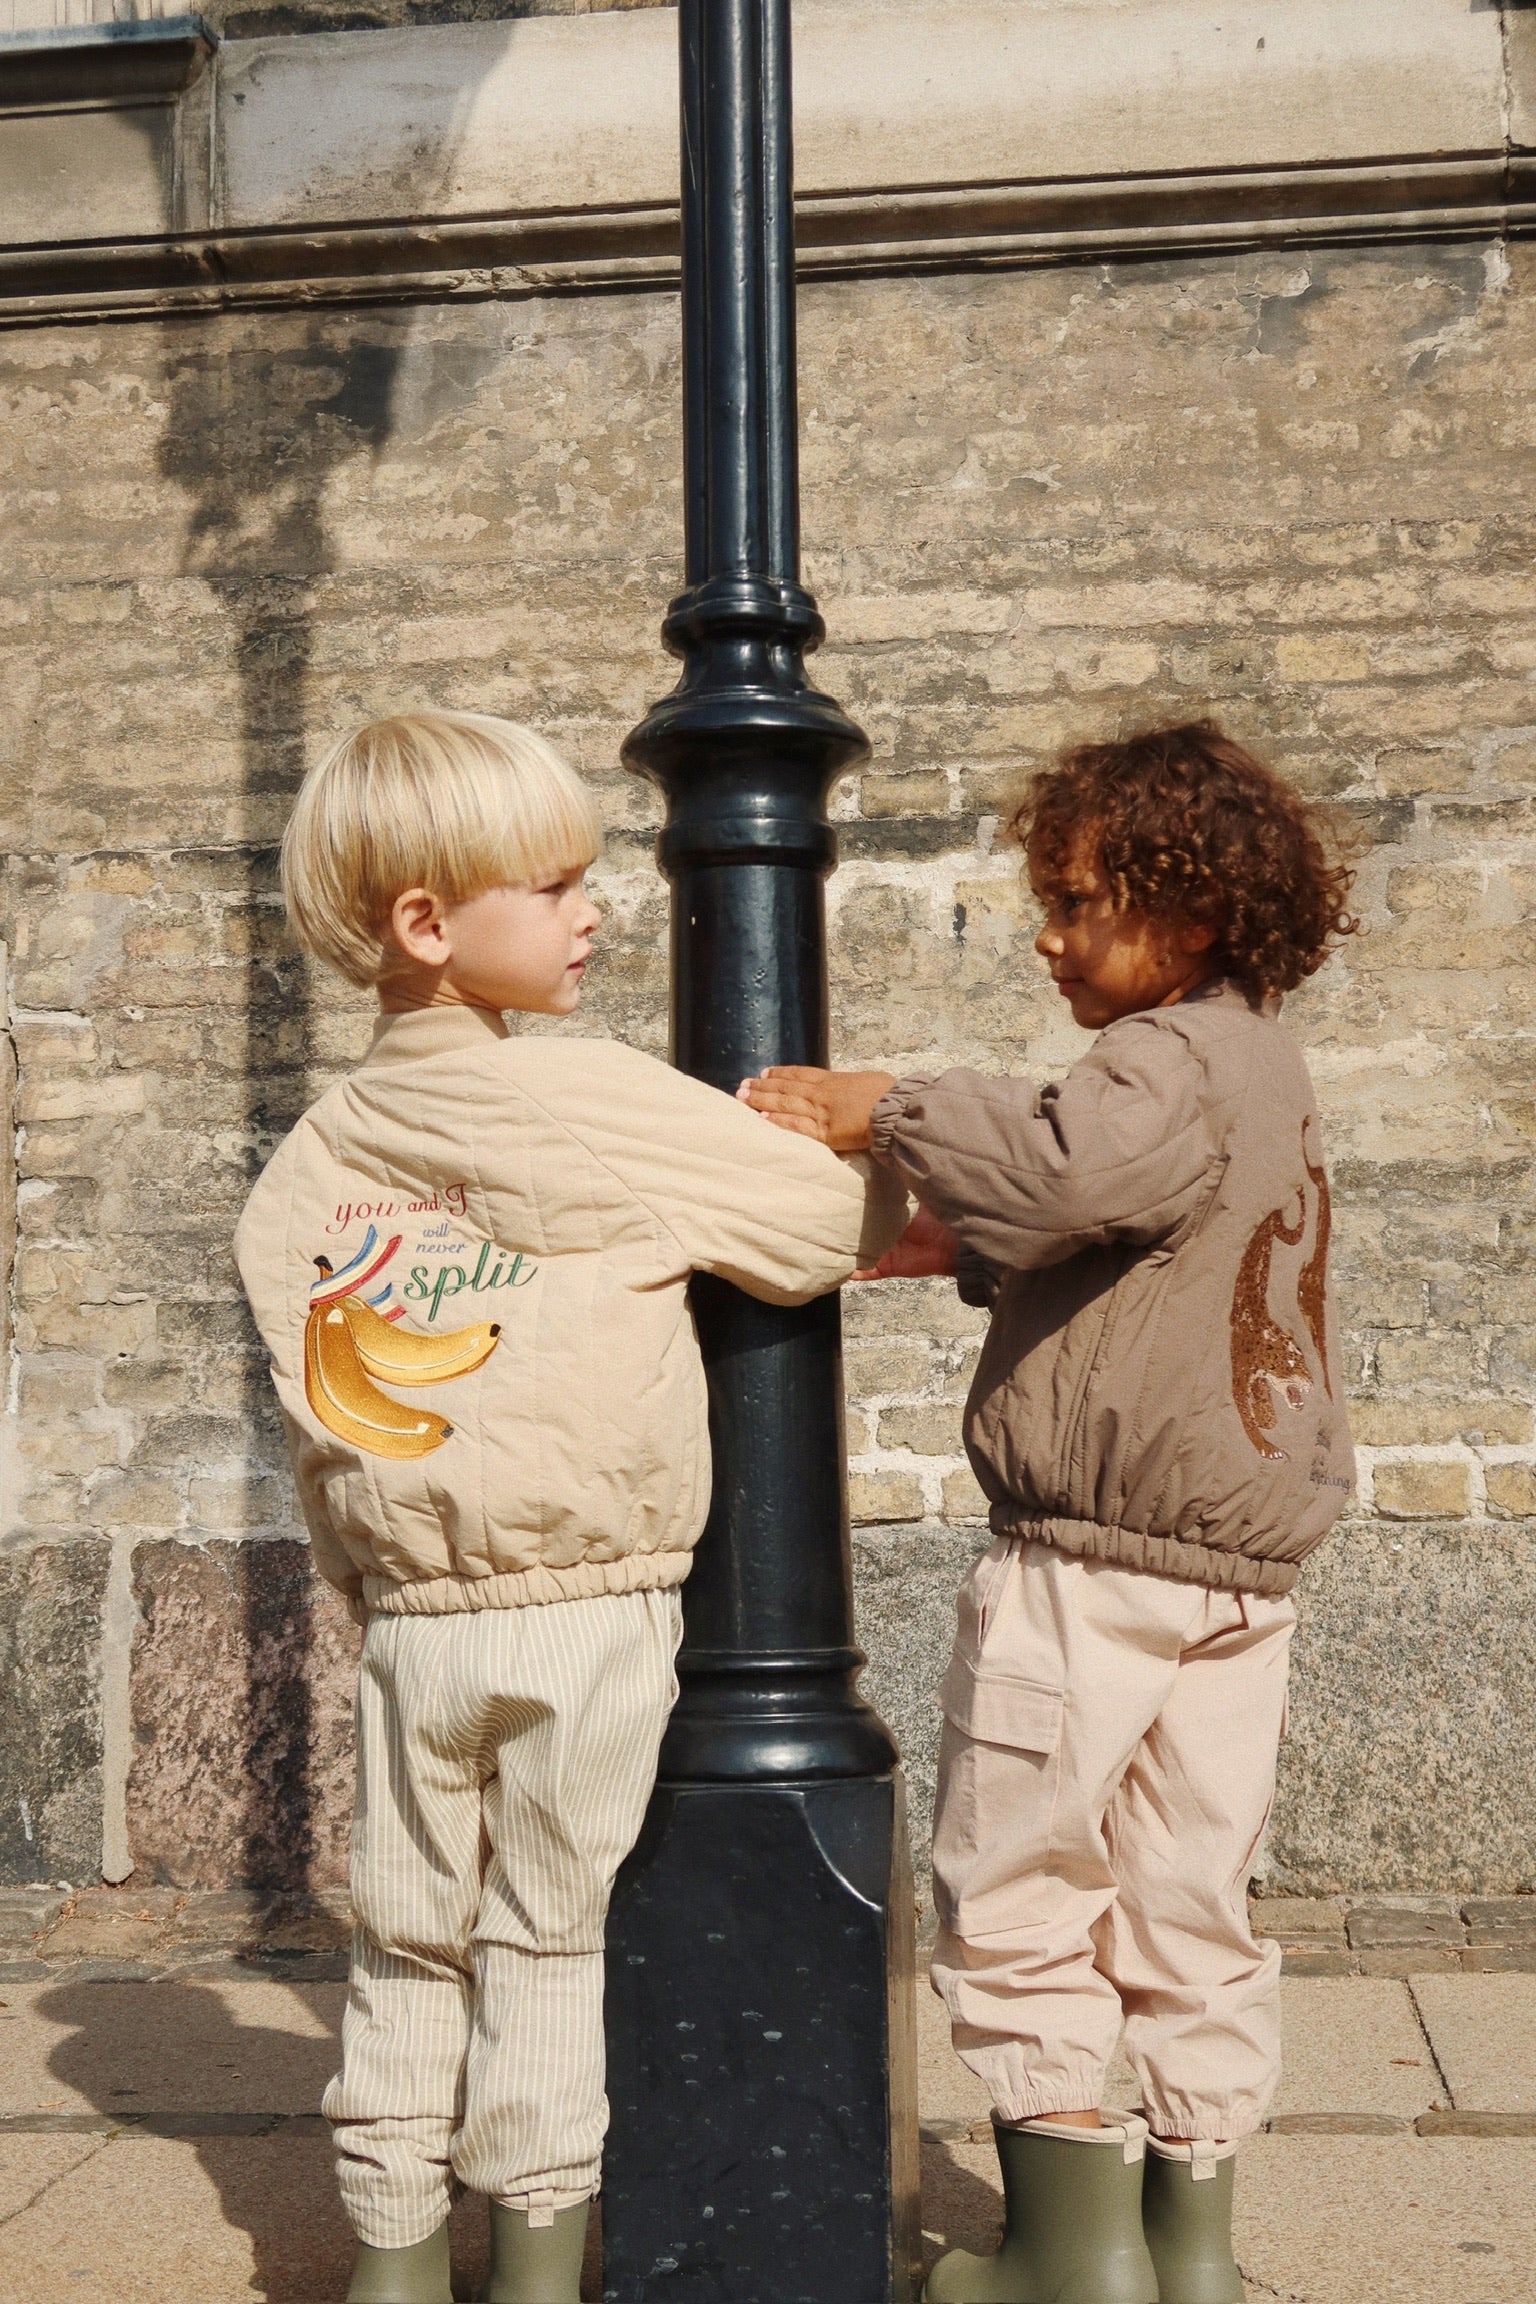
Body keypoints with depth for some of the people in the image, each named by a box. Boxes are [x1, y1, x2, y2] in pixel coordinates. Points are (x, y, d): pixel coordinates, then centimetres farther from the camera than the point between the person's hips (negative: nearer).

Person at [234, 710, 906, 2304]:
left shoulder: (312, 1158, 4)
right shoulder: (602, 1107, -13)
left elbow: (311, 1400, 7)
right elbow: (832, 1227, -8)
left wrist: (374, 1588, 16)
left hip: (412, 1619, 4)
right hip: (590, 1615, -4)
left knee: (408, 1948, 15)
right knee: (546, 1945, 9)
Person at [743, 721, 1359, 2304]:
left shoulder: (1176, 1059, -15)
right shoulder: (1264, 1068, 16)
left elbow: (1060, 1169, -34)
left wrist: (889, 1111, -22)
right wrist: (960, 1251, 12)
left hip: (1091, 1562, -9)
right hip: (1243, 1565, 9)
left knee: (1016, 1891, 3)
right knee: (1191, 1902, 14)